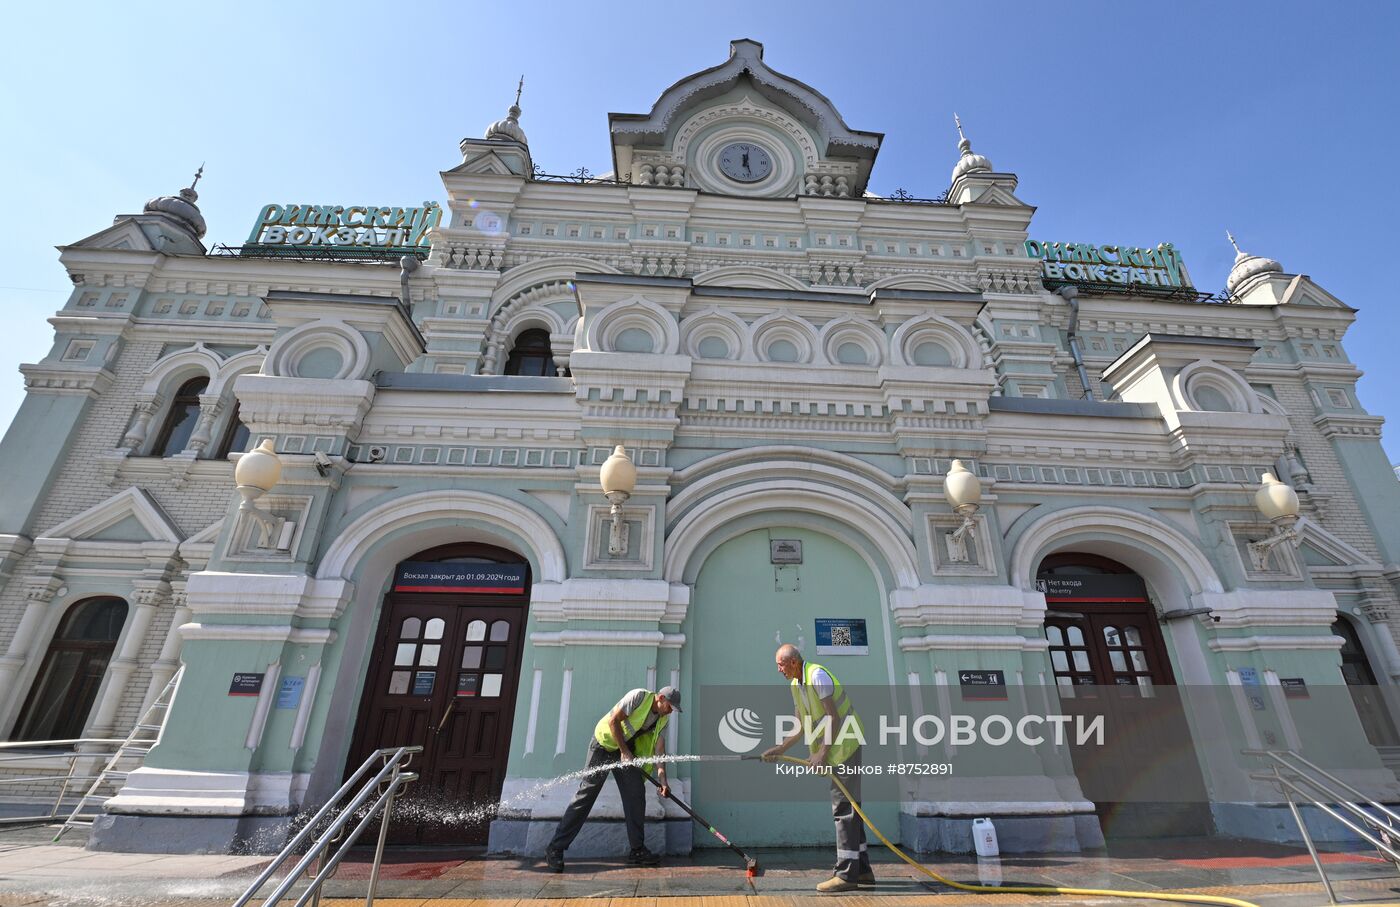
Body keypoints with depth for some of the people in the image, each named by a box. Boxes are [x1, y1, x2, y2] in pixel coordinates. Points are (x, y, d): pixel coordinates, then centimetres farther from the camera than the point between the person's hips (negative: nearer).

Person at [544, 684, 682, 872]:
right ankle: (555, 849, -2)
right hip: (604, 742, -6)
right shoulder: (639, 696, -23)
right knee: (586, 794, -9)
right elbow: (613, 720, -23)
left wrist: (663, 780, -16)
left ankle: (637, 851, 9)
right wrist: (624, 752, -19)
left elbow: (659, 748, -6)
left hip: (627, 749, 7)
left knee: (636, 793, -2)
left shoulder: (662, 719, -2)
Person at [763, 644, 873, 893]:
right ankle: (862, 868, 23)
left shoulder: (817, 675, -19)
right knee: (848, 806, 14)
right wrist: (780, 749, 6)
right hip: (835, 747, 10)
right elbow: (802, 725, 14)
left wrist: (822, 753, -20)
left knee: (843, 806, -8)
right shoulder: (795, 685, 9)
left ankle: (846, 874, -2)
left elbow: (834, 718, -21)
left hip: (845, 744, -10)